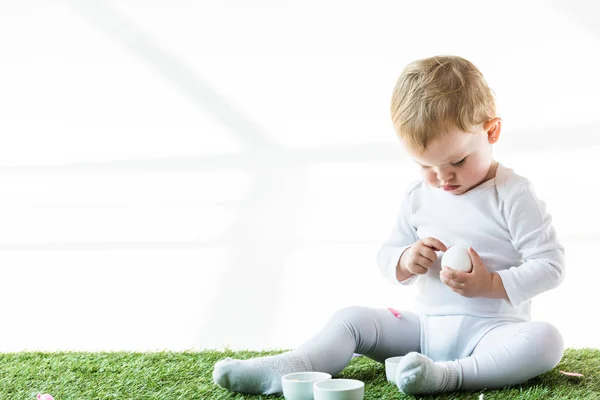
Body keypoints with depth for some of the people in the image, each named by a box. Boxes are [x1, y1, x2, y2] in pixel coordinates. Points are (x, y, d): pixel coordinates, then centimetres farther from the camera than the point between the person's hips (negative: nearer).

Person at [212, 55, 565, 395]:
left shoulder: (513, 196, -9)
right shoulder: (419, 197, 8)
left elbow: (551, 265, -11)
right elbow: (387, 255, 16)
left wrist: (491, 285, -23)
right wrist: (405, 261, -8)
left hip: (490, 331, -5)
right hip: (427, 327, 5)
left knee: (545, 340, -35)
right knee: (353, 320, -7)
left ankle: (449, 375, -49)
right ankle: (289, 369, -26)